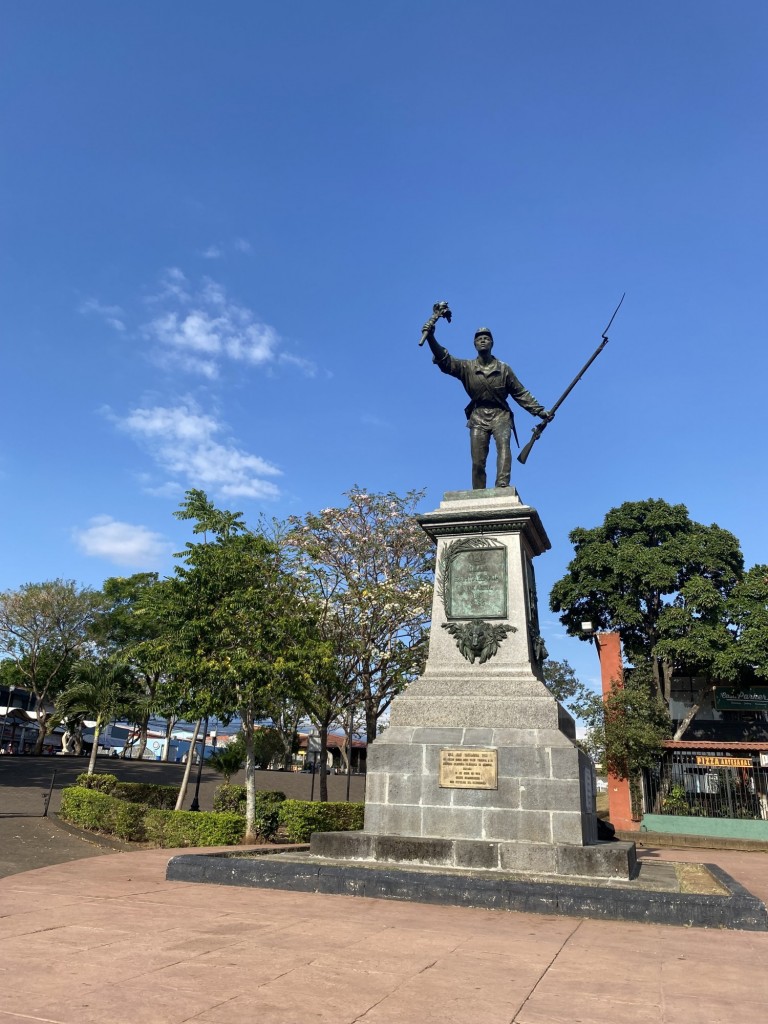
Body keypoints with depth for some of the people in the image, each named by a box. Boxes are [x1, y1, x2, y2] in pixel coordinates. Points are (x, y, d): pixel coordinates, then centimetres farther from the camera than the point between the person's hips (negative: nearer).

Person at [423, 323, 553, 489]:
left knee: (503, 445, -25)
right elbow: (445, 362, -11)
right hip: (478, 417, 0)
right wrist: (431, 338, -25)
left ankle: (502, 486, -38)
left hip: (500, 415, 0)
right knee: (477, 461, -5)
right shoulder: (467, 368, 5)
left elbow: (521, 393, 9)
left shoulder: (503, 369, 6)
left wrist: (539, 411, 1)